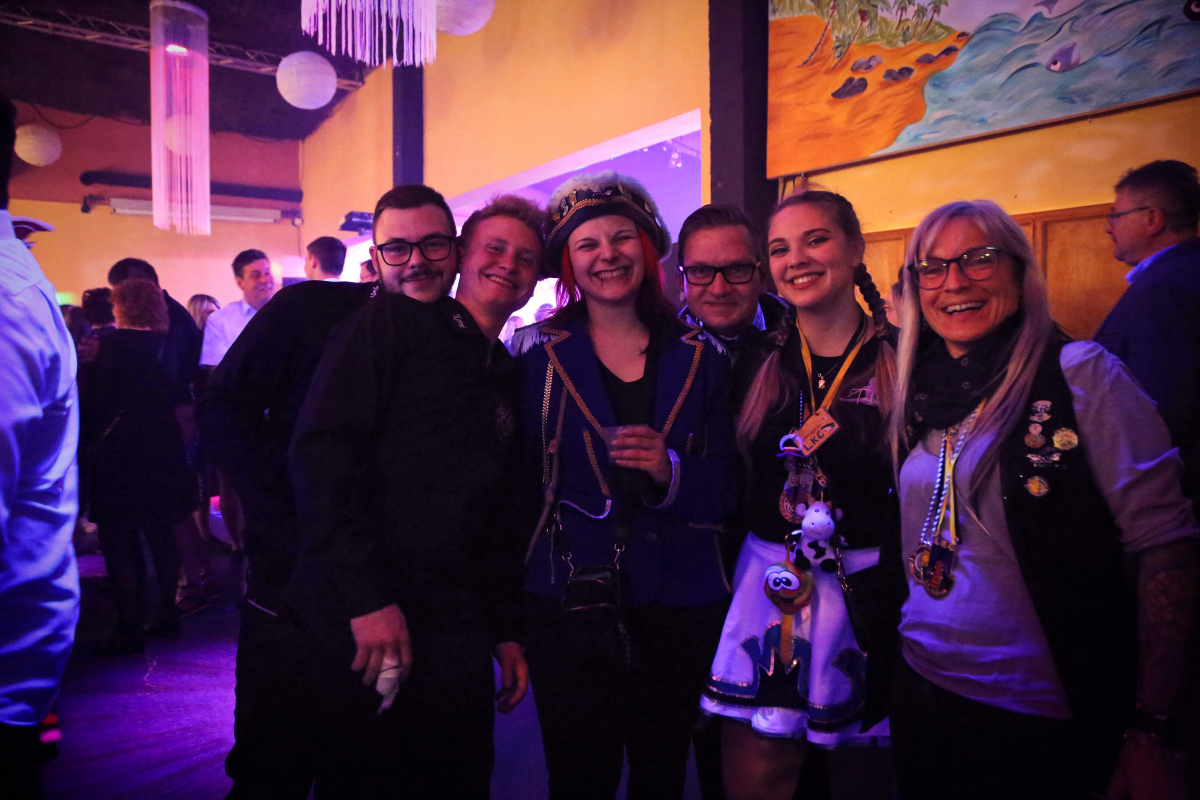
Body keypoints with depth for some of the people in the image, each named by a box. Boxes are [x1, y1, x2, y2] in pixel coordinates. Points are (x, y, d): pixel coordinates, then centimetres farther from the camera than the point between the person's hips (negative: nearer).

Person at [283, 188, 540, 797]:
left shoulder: (506, 377, 17)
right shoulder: (389, 322, -2)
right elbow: (321, 450, -14)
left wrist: (504, 631, 14)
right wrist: (367, 597, -20)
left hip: (455, 636, 6)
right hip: (362, 625, -6)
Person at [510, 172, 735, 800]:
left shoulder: (698, 360, 4)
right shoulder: (541, 359, 0)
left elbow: (723, 495, 2)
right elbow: (520, 488, 1)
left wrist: (670, 473, -18)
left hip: (679, 609, 2)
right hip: (568, 607, -1)